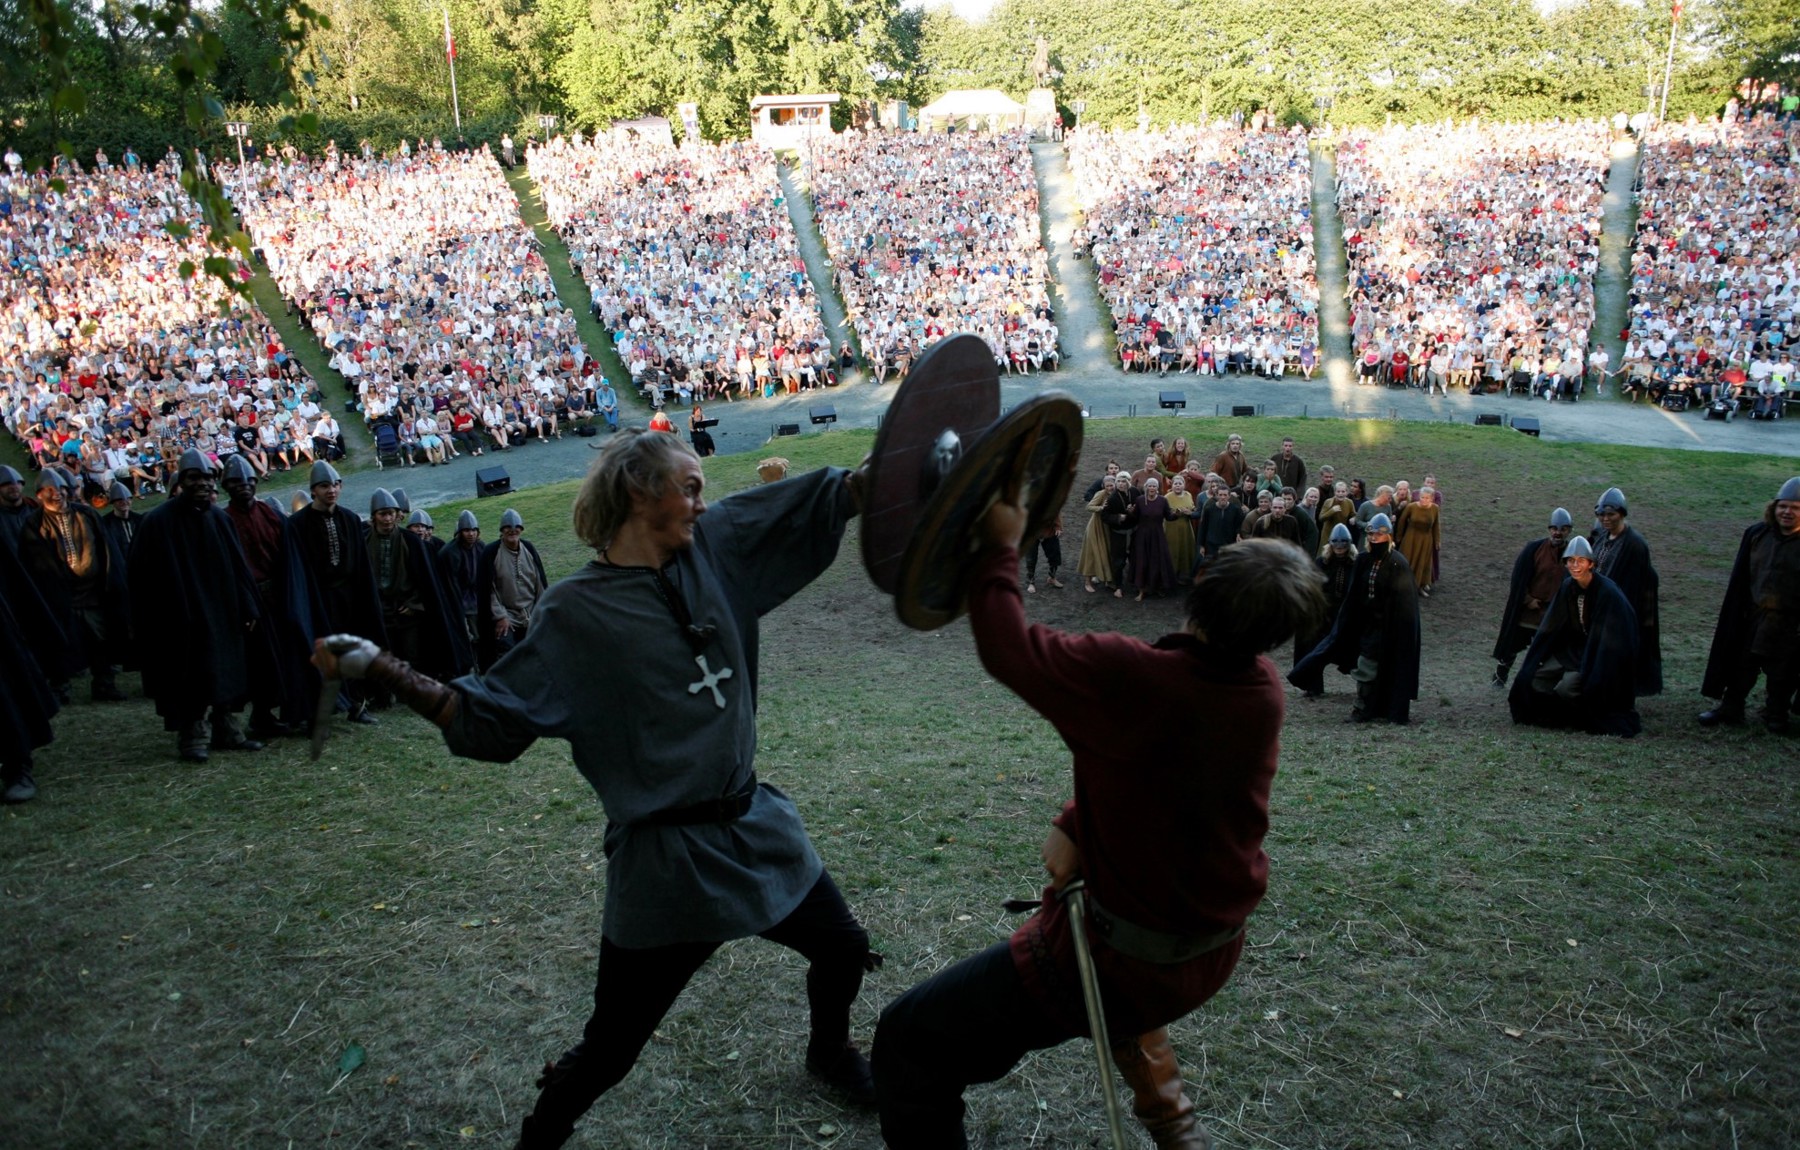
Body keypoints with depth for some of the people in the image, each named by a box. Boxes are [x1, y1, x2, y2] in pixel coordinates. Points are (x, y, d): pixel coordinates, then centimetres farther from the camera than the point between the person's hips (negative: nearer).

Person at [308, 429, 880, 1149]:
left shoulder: (713, 550, 1)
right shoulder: (577, 612, -12)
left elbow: (829, 499, 4)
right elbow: (491, 717, -12)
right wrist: (381, 670, -19)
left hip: (755, 826, 6)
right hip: (666, 861, -6)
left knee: (843, 951, 23)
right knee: (607, 1051, 5)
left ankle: (829, 1051, 55)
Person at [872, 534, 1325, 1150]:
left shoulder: (1127, 675, -31)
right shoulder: (1266, 689, -9)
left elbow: (1006, 649, -17)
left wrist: (1001, 547, -4)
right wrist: (1073, 821, -4)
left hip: (1123, 966, -7)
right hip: (1216, 954, 7)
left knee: (908, 1040, 1)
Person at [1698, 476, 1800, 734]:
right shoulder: (1756, 534, 2)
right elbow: (1740, 580, 8)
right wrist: (1736, 613, 8)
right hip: (1751, 617, 4)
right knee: (1741, 665, 14)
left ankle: (1776, 716, 27)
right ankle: (1730, 708, 27)